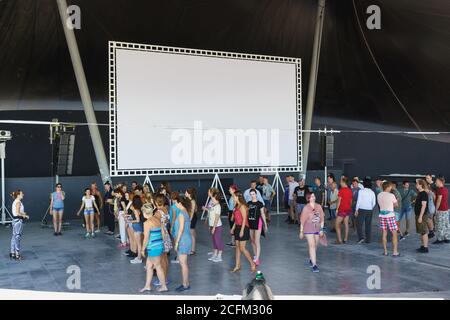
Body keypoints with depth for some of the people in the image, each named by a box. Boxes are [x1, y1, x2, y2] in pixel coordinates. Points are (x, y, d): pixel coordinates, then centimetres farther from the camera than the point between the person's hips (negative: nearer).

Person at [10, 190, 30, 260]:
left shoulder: (15, 202, 13)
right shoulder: (18, 202, -16)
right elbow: (18, 213, -23)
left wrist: (22, 214, 11)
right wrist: (25, 216, -13)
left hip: (15, 220, 10)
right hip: (18, 221, -10)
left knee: (14, 237, 14)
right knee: (17, 237, -4)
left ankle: (12, 253, 20)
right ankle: (17, 254, 0)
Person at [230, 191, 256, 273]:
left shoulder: (242, 206, -15)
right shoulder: (237, 206, 13)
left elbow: (244, 219, -18)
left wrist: (242, 230, -21)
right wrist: (233, 228, 18)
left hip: (243, 228, -9)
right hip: (237, 228, 9)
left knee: (242, 248, -7)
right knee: (237, 247, 10)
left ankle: (252, 264, 6)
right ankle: (237, 266, 15)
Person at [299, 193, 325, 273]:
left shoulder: (319, 206, 1)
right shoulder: (306, 208, -10)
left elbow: (322, 218, 7)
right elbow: (302, 220, -6)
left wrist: (321, 229, 5)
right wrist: (301, 232, -5)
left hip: (317, 229, 5)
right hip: (308, 230, -4)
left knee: (315, 246, 15)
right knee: (312, 245, -12)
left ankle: (311, 259, 40)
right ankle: (314, 265, -12)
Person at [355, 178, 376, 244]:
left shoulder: (361, 191, -6)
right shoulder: (372, 192, 5)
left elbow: (358, 201, -7)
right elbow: (374, 203, 6)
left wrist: (356, 210, -1)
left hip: (362, 209, -4)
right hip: (369, 210, 4)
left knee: (359, 224, 1)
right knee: (368, 225, 9)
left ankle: (361, 237, -12)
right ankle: (368, 239, 12)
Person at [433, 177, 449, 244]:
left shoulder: (440, 189, -16)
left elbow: (439, 200, -18)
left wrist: (436, 209, -12)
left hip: (441, 210, -9)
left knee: (439, 225, -3)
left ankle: (439, 239, 0)